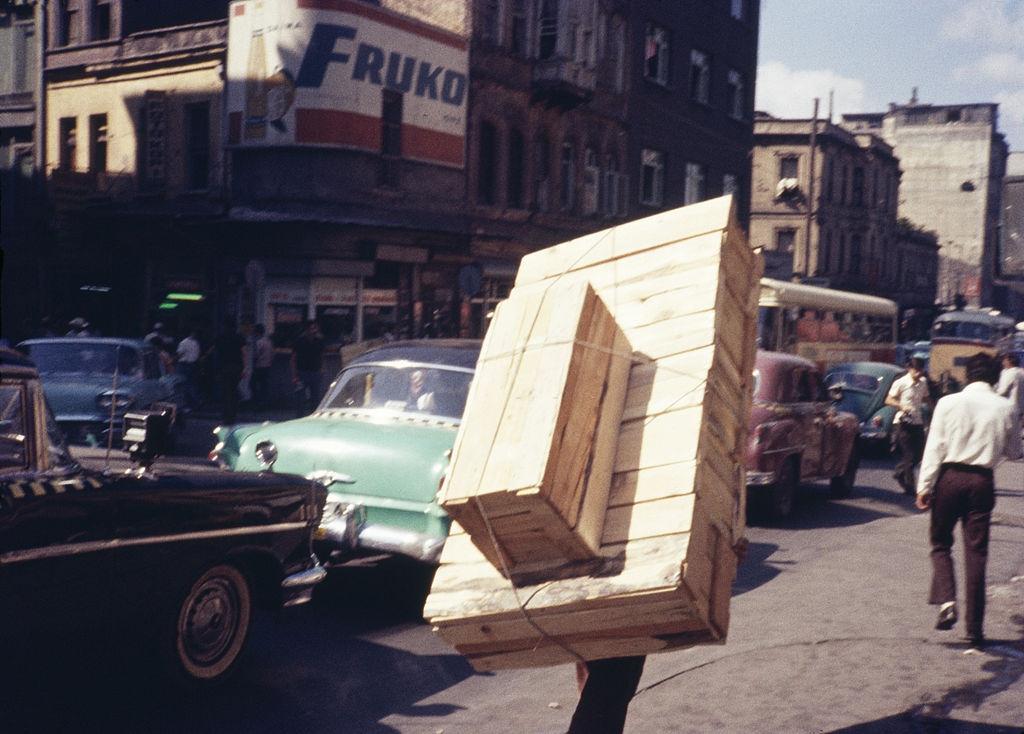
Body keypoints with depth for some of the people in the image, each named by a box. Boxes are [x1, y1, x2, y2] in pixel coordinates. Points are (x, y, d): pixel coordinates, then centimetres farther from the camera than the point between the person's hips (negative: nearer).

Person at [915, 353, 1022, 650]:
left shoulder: (948, 403, -5)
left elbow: (934, 448, -7)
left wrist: (925, 486, -3)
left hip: (950, 477, -1)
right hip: (982, 481, 1)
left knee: (940, 543, 14)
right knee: (976, 553, 6)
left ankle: (946, 602, -9)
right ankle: (975, 628, 10)